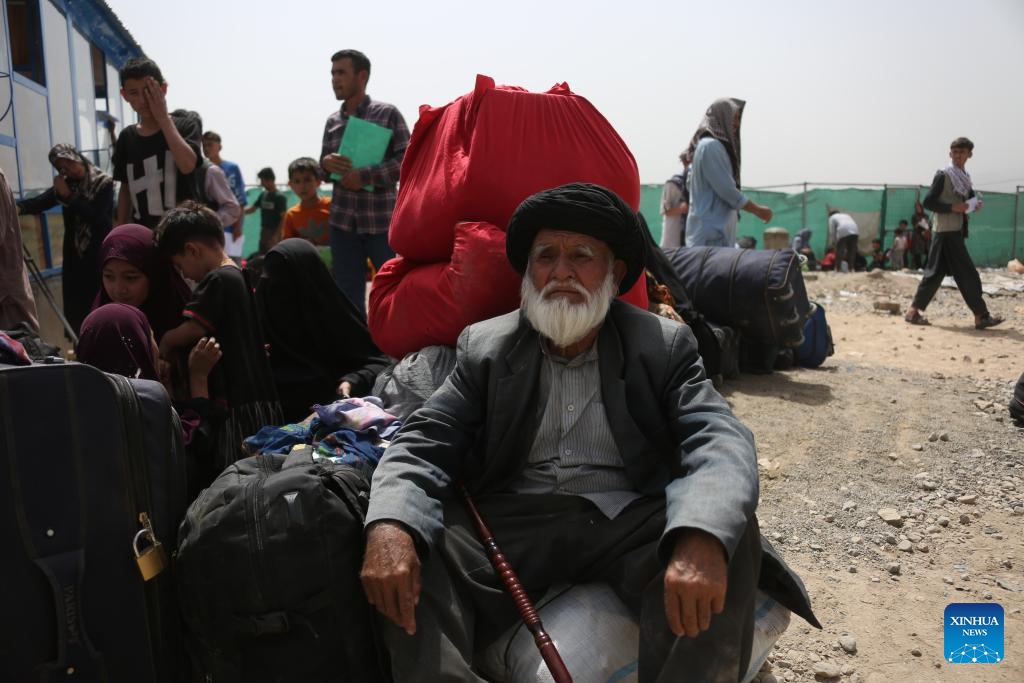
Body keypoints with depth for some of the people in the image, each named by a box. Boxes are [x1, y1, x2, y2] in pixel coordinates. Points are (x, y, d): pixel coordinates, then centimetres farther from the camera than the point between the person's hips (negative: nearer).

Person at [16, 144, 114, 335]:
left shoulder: (103, 183, -5)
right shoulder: (66, 184, 7)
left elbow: (96, 217, -16)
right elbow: (41, 201, -11)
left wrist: (68, 196, -16)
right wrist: (19, 207, -30)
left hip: (100, 256, -4)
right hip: (75, 256, 4)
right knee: (76, 308, 2)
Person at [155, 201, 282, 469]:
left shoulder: (218, 280, -12)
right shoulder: (240, 276, 16)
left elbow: (189, 331, -19)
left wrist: (164, 345, 1)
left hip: (240, 407, -9)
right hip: (261, 399, 9)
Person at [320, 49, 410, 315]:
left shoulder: (387, 114, -1)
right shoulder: (332, 121, 13)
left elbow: (407, 160, -8)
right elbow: (325, 172, 17)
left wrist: (365, 176, -16)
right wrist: (326, 163, -7)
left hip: (382, 219, -4)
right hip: (342, 220, 5)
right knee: (348, 295, 8)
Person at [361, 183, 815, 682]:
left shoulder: (664, 345, 4)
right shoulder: (483, 347, 8)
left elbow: (720, 441, -10)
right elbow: (424, 445, -1)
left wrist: (701, 538, -34)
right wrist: (390, 528, -25)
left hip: (632, 525, 0)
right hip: (511, 524, 1)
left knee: (730, 531, -28)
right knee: (405, 552, -25)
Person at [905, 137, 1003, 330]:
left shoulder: (965, 177, 16)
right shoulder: (943, 175, -8)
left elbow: (970, 198, 25)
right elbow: (928, 202, -13)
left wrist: (975, 204, 3)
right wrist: (952, 207, -20)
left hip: (957, 231, 8)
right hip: (946, 231, -8)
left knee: (936, 272, 7)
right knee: (967, 274, -6)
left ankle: (914, 311, 9)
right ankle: (981, 316, 0)